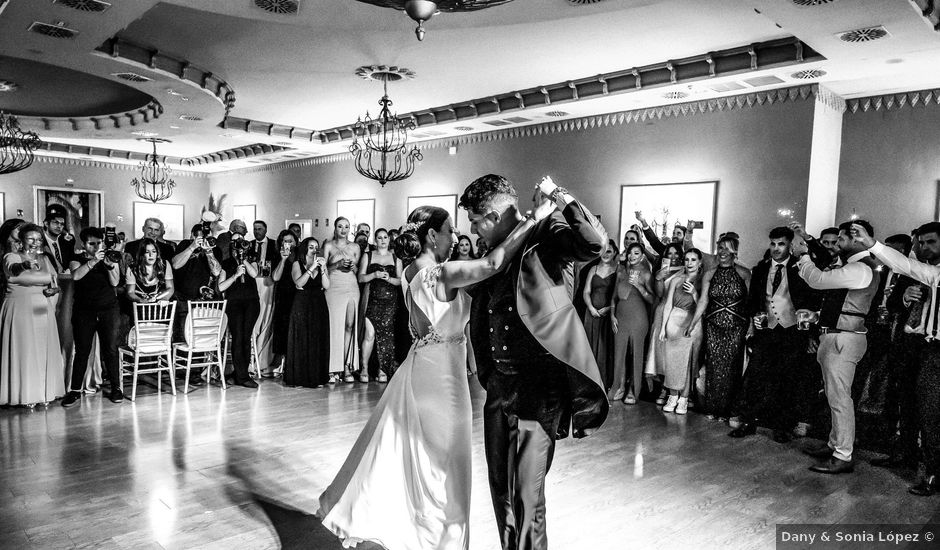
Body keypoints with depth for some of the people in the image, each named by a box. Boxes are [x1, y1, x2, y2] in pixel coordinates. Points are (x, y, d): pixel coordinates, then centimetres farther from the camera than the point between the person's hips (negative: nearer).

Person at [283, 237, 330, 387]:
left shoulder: (321, 263, 11)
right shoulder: (297, 264, 3)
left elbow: (326, 286, -1)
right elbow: (299, 283, -14)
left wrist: (322, 268, -11)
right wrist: (311, 268, -17)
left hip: (319, 306, 3)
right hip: (302, 306, -3)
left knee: (318, 341, 1)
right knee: (301, 340, -3)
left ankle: (316, 377, 6)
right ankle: (298, 377, 3)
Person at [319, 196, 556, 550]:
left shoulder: (413, 271, 6)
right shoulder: (442, 273, -20)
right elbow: (493, 263, -31)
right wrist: (533, 218, -25)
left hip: (421, 364, 8)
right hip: (440, 372, -8)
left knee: (397, 449, 20)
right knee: (442, 460, 8)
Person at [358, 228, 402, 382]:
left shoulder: (396, 258, 14)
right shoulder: (367, 256, 12)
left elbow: (400, 281, 8)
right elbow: (361, 278, 4)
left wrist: (389, 278, -11)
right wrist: (374, 274, -13)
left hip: (390, 301, 1)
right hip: (372, 299, -1)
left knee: (386, 334, -2)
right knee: (370, 333, -10)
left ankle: (383, 370, 6)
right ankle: (364, 368, -1)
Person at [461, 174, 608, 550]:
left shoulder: (545, 236, -10)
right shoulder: (495, 252, 11)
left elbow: (595, 243, -29)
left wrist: (558, 195, -24)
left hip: (537, 388, -8)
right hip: (499, 385, 8)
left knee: (526, 491, 2)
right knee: (500, 485, 19)